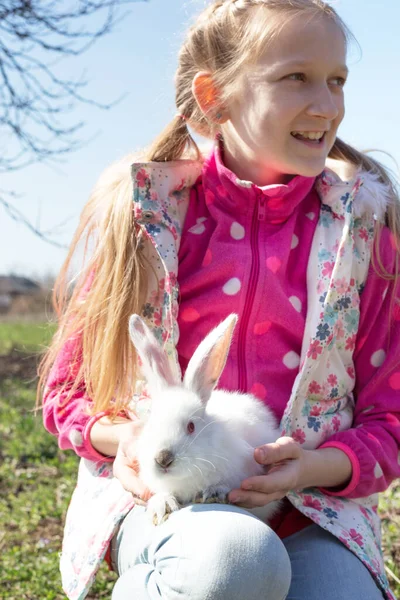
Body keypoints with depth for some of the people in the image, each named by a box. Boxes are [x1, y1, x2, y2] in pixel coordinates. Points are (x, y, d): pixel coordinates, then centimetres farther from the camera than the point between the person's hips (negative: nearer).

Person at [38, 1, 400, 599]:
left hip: (310, 509, 1)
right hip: (155, 493, -1)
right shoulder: (143, 210, 2)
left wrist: (318, 466, -13)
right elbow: (66, 392, 9)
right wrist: (121, 436, -13)